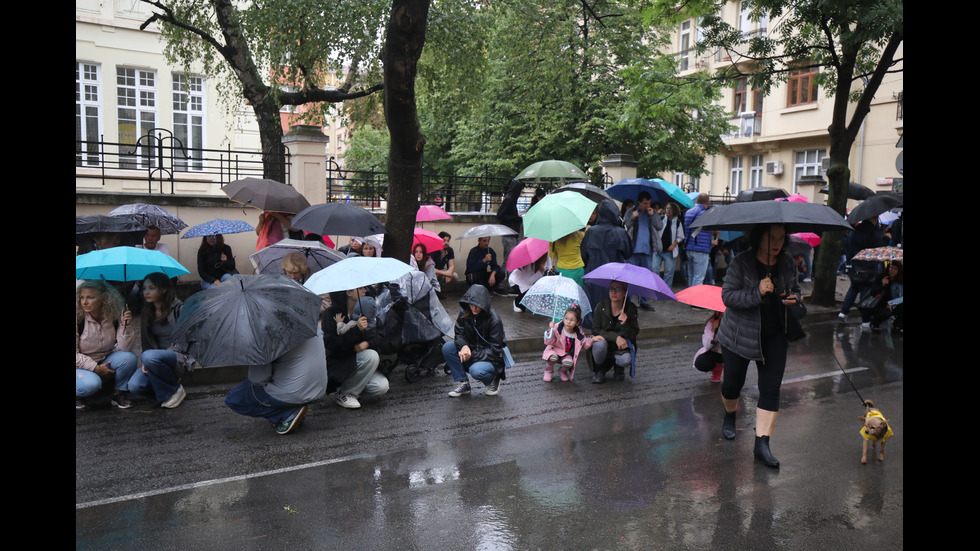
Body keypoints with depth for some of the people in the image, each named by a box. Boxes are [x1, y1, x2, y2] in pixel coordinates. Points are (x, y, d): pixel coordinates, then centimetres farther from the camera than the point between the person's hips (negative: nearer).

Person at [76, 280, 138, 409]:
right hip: (81, 366, -3)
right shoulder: (78, 318, -19)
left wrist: (126, 326, -31)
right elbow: (76, 354, -14)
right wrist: (96, 368, -18)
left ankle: (119, 393, -3)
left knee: (129, 357, -26)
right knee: (91, 384, -34)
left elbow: (126, 348, -17)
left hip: (105, 362, 3)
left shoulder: (115, 316, -12)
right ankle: (77, 395, 3)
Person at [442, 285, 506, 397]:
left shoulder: (494, 319, -21)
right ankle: (462, 383, -5)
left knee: (476, 370, -36)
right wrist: (464, 346, -25)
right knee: (447, 348, -18)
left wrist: (472, 355, -23)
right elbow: (459, 334, -1)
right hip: (471, 350, 6)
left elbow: (495, 349, -17)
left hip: (491, 358, -5)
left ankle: (493, 379, 0)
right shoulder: (464, 313, -6)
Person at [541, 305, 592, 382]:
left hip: (567, 354, 2)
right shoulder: (557, 329, -17)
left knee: (569, 363, -32)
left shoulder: (579, 334, -7)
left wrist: (592, 339, -13)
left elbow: (585, 346, 5)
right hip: (554, 350, -2)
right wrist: (550, 330, -34)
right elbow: (548, 342, -19)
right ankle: (548, 371, -1)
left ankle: (562, 371, 8)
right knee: (553, 358, -37)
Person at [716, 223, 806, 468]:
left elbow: (794, 289, 16)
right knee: (733, 382, 9)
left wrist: (794, 299, -8)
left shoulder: (787, 263, 1)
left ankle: (762, 444, 2)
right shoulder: (741, 263, -14)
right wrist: (757, 293, -31)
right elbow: (727, 295, -18)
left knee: (771, 388, -3)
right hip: (740, 335, -3)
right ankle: (729, 415, 43)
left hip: (774, 336, 4)